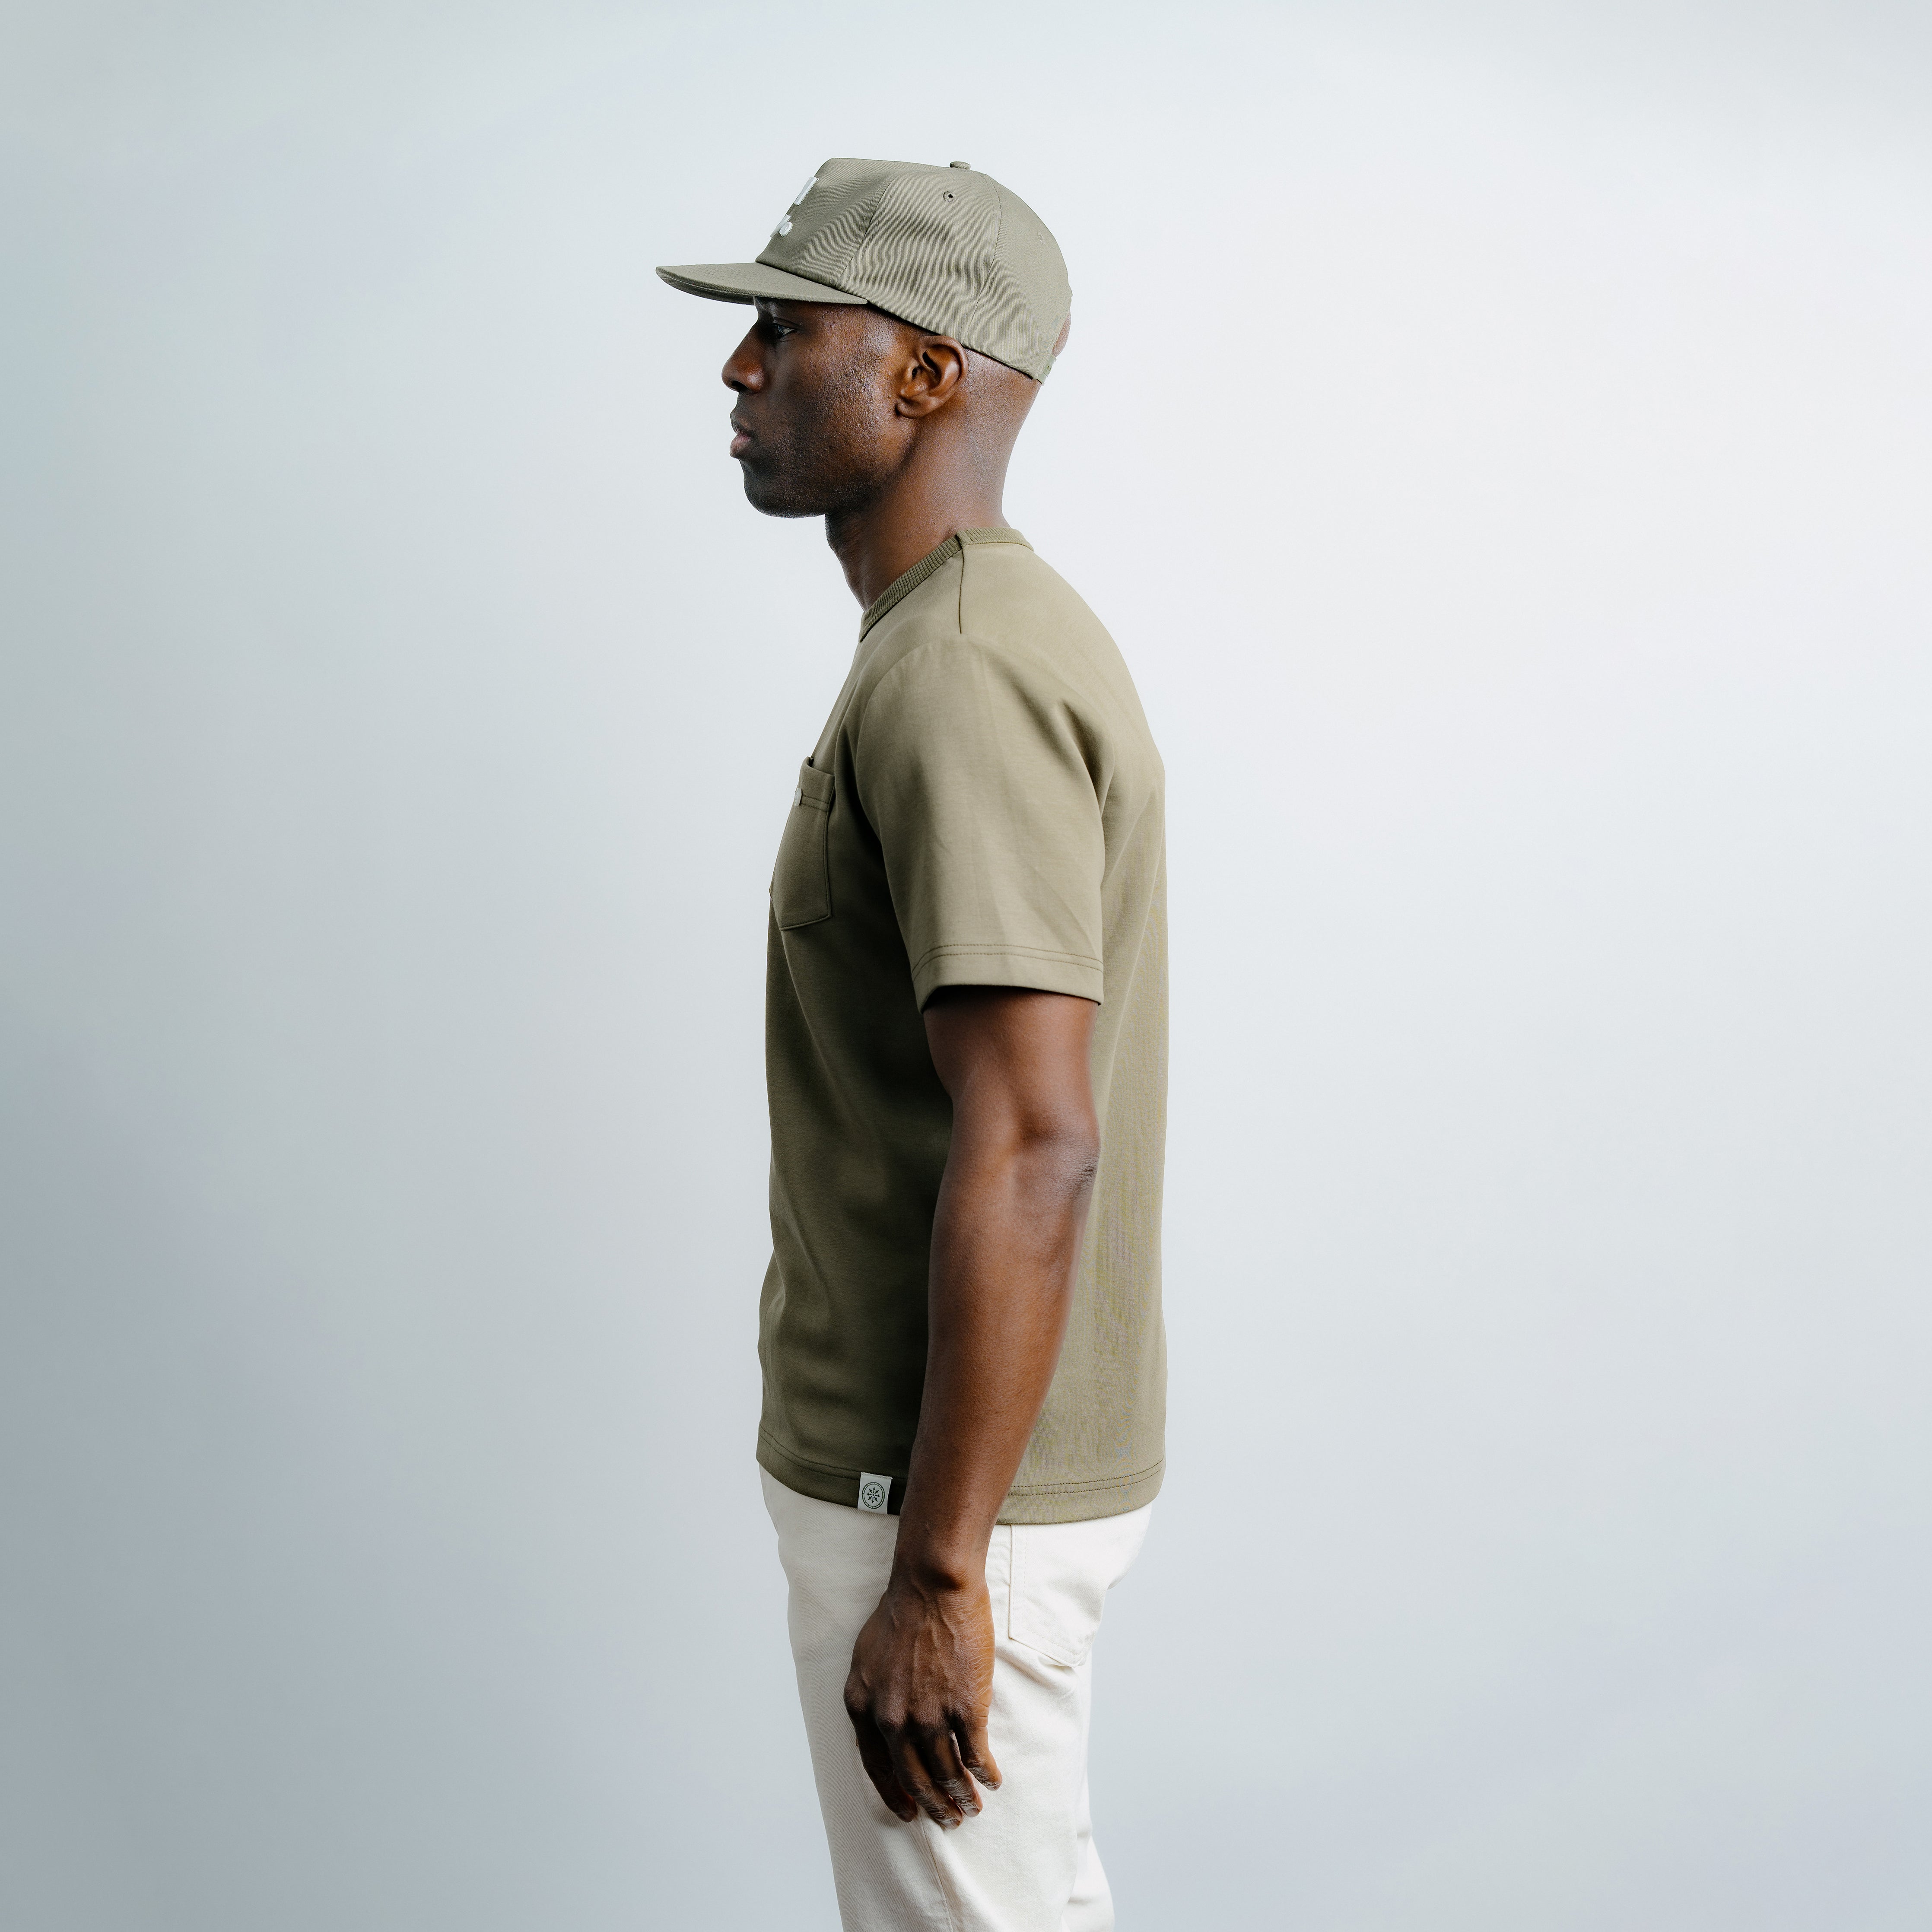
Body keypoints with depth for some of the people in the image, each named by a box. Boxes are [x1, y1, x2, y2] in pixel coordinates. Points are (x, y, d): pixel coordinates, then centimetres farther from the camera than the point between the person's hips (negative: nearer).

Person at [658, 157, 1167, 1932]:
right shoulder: (995, 634, 11)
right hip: (926, 1451, 10)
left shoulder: (957, 676, -22)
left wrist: (935, 1572, -24)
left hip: (946, 1482, -10)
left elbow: (1032, 1148, -28)